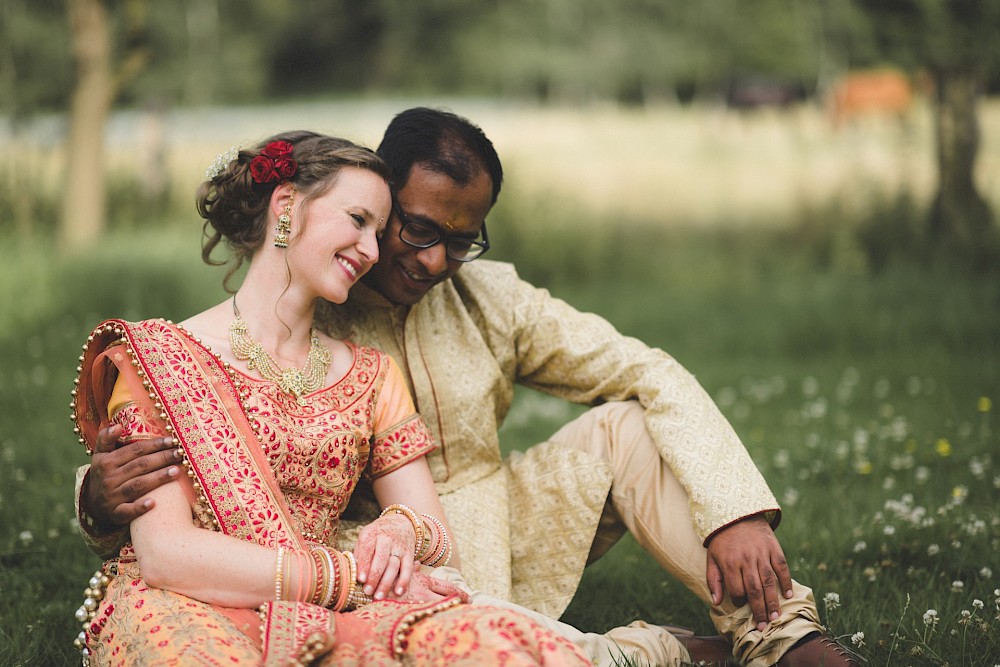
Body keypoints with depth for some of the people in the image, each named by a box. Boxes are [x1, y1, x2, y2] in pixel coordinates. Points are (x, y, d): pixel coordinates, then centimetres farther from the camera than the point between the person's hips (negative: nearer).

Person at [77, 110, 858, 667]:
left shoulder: (489, 297, 0)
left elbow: (653, 376, -2)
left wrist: (735, 512, -17)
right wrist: (103, 497, -38)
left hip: (505, 545, 5)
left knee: (625, 429, -14)